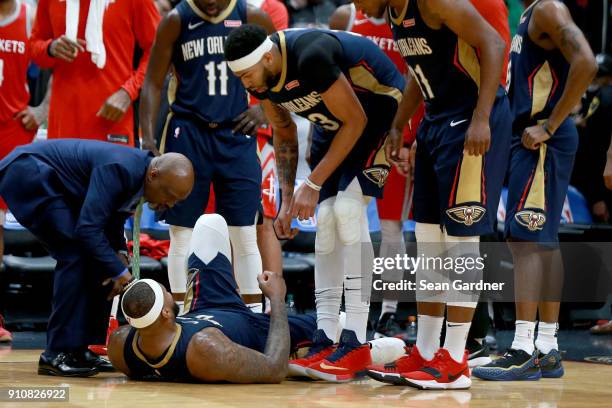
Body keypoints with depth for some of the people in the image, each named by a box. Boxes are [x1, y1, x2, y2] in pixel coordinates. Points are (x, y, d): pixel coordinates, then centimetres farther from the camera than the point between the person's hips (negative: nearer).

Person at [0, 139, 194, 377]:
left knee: (97, 258, 4)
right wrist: (119, 271, -26)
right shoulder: (120, 169, -29)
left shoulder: (137, 175, -1)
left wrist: (119, 253, -5)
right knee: (75, 254, -18)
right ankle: (57, 354, -14)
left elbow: (113, 218, 13)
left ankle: (77, 349, 9)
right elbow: (88, 228, -33)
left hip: (54, 184, 10)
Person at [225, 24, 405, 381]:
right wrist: (288, 200, 4)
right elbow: (284, 134, 9)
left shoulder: (310, 57, -35)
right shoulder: (262, 77, -10)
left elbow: (355, 121, -24)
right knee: (326, 220, -2)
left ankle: (356, 344, -19)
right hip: (333, 122, 8)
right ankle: (325, 341, 0)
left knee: (347, 209, -21)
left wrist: (314, 183, -19)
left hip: (379, 108, -8)